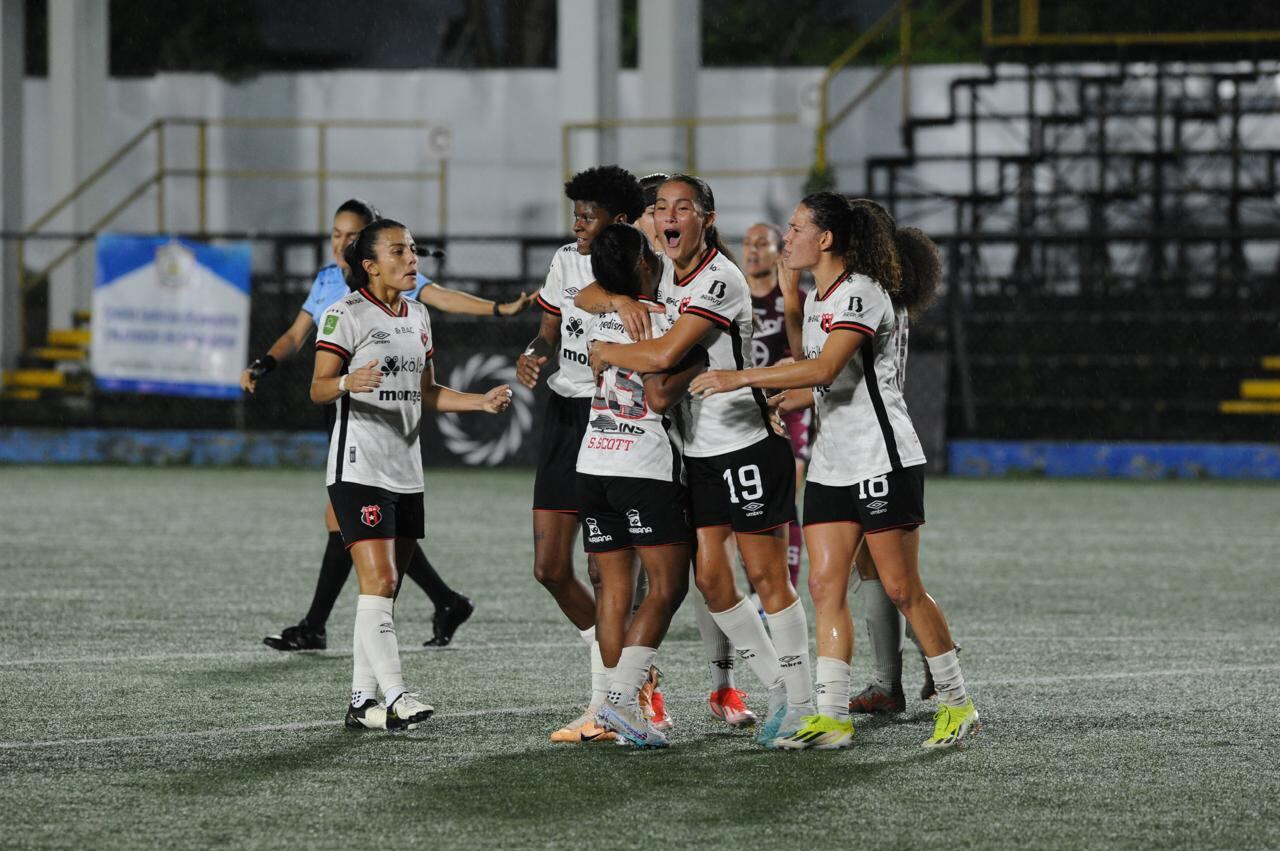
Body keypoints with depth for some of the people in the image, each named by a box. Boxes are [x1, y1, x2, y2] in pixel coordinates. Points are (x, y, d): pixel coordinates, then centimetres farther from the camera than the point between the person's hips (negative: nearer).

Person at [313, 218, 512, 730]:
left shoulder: (417, 316, 15)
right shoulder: (346, 315, -8)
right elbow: (318, 390, -14)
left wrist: (481, 401, 9)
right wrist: (347, 383, -35)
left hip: (406, 471, 8)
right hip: (359, 470, -8)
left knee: (384, 591, 6)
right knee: (378, 581, -16)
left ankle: (362, 703, 9)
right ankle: (394, 696, -21)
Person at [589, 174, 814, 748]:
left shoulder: (719, 281, -18)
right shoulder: (665, 276, 9)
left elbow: (665, 355, -25)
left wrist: (604, 352, -9)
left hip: (748, 445, -8)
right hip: (698, 450, 8)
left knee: (766, 576, -4)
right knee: (710, 577, 3)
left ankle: (802, 704, 4)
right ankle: (778, 687, 16)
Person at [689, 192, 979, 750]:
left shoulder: (861, 294, -14)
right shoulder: (814, 302, 15)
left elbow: (824, 370, -26)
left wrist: (739, 378, -26)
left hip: (883, 462, -9)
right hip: (831, 467, 9)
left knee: (902, 589, -4)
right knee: (825, 585, -1)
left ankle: (957, 703, 9)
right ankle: (831, 718, -3)